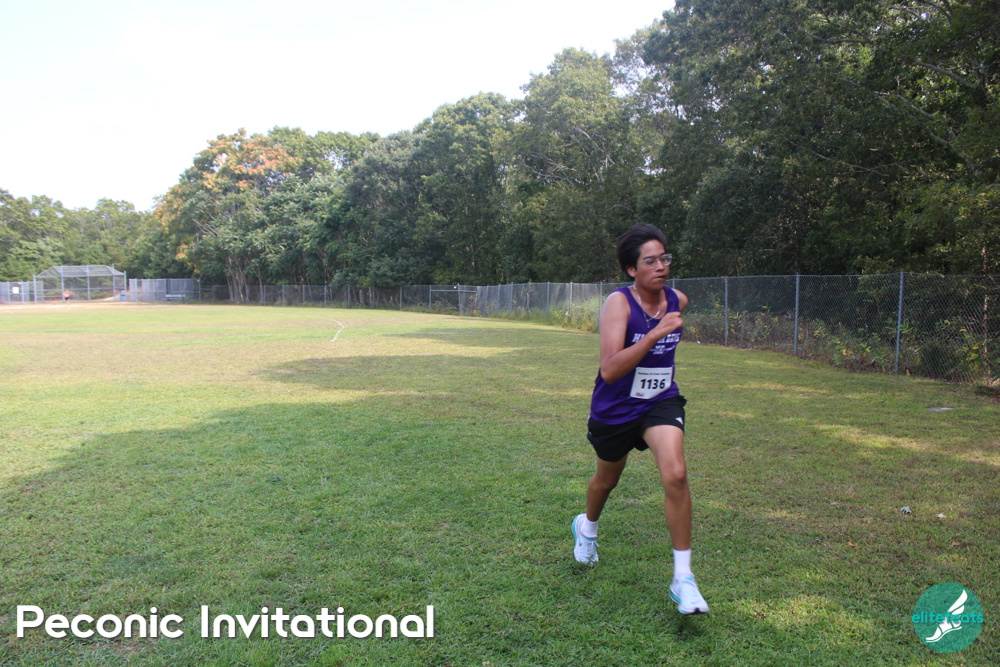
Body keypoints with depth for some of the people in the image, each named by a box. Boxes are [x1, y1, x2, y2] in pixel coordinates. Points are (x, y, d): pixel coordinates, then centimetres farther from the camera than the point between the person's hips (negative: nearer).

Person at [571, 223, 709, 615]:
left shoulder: (678, 300, -6)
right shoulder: (619, 303, -23)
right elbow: (609, 370, -35)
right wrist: (654, 334, -41)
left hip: (661, 402, 2)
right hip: (614, 409, -2)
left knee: (675, 474, -22)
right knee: (606, 480, 20)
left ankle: (683, 578, -10)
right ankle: (587, 526, 56)